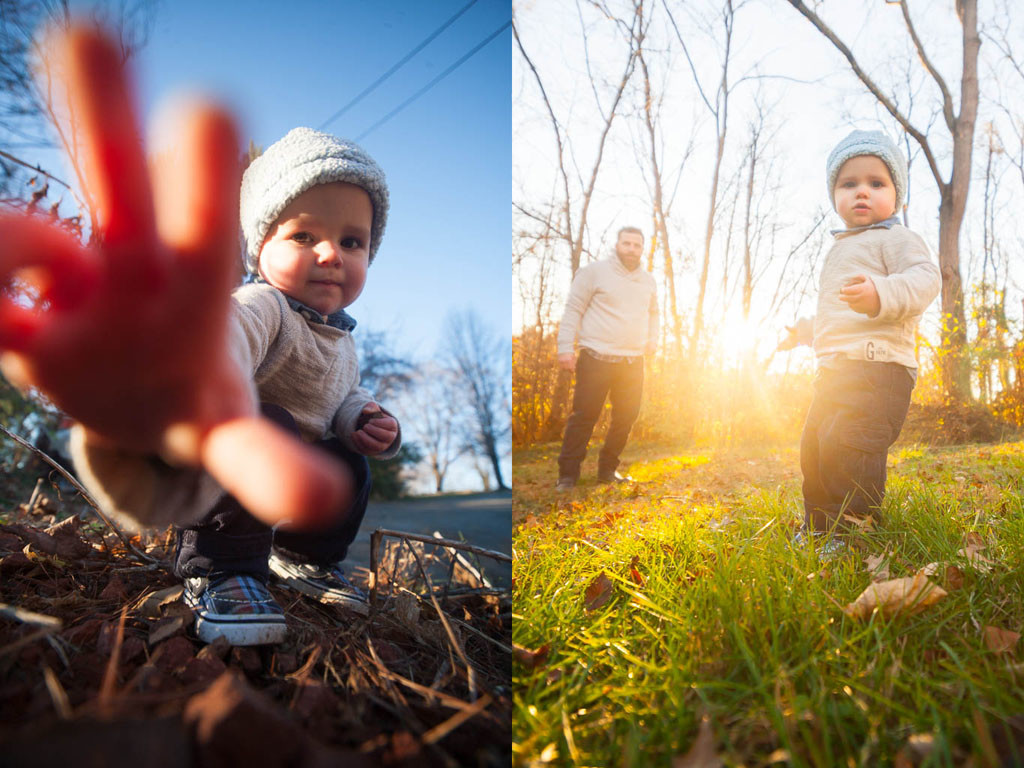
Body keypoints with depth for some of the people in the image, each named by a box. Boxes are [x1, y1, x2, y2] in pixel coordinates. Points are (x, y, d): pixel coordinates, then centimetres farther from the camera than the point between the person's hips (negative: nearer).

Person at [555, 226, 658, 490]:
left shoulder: (648, 281, 15)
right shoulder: (595, 271, -2)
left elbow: (653, 312, 32)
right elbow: (573, 309, -5)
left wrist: (653, 338, 15)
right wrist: (565, 347, -12)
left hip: (633, 362, 6)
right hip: (597, 359, -6)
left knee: (625, 418, 8)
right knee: (584, 416, -6)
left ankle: (608, 469, 22)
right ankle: (568, 474, 3)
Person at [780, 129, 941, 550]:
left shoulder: (896, 238, 1)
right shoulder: (841, 250, 29)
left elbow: (925, 279, -18)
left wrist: (882, 293, -35)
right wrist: (806, 330, 48)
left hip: (878, 366, -10)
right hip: (835, 369, 10)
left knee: (845, 445, -25)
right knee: (813, 449, 13)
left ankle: (856, 533, -16)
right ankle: (818, 531, 26)